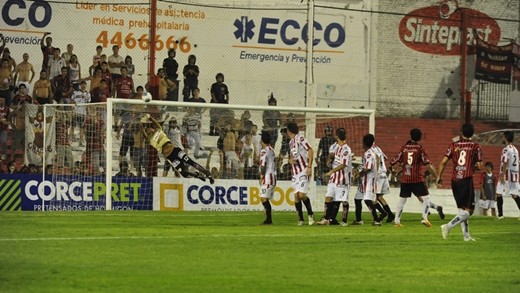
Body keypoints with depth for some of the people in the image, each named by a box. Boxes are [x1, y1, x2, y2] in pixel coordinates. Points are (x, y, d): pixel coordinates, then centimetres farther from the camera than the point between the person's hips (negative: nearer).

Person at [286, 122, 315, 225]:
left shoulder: (300, 138, -9)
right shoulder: (291, 142, 17)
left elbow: (310, 151, -15)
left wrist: (309, 167, -19)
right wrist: (290, 160, 0)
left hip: (304, 170, -8)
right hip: (295, 172, 8)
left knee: (302, 194, -16)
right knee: (296, 196, 2)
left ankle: (310, 214, 4)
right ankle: (300, 219, 7)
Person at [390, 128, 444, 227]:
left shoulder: (404, 147, 6)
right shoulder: (419, 147, -4)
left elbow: (396, 161, 10)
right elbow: (427, 163, -11)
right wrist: (436, 176, -7)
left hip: (404, 179, 4)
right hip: (417, 179, -4)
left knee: (402, 199, 14)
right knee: (425, 198, 1)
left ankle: (396, 221, 14)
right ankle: (425, 218, -18)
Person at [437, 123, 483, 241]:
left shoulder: (454, 145, 7)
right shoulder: (475, 146, -1)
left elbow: (443, 162, 0)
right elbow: (480, 166, -3)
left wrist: (439, 176, 10)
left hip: (455, 180, 5)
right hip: (467, 180, -5)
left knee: (462, 209, 15)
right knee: (468, 210, -2)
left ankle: (466, 235, 15)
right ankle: (448, 226, -21)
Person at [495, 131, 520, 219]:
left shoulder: (506, 149, -11)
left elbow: (505, 163, -16)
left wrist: (502, 176, -17)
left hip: (507, 175, -7)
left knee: (499, 194, 1)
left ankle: (500, 214, -2)